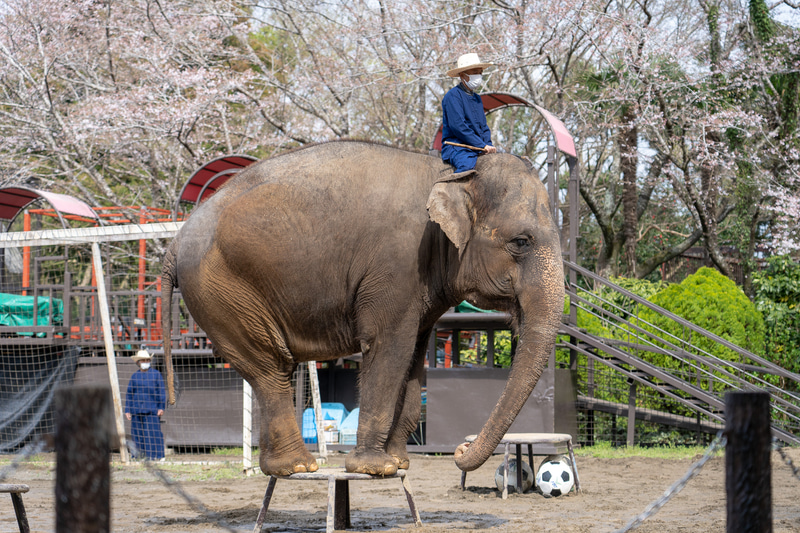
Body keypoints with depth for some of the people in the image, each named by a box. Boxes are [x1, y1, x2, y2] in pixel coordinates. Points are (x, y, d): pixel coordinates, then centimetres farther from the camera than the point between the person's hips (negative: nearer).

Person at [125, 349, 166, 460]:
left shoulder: (156, 374, 6)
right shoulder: (135, 376, 11)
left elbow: (162, 391, 6)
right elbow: (129, 394, 14)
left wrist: (161, 407, -2)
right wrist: (127, 410, 9)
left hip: (152, 409, -3)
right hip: (137, 409, 3)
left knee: (153, 432, -7)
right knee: (138, 433, 2)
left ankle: (156, 455, -4)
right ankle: (140, 454, 10)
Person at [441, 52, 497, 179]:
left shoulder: (477, 98, 23)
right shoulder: (453, 95, -4)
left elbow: (484, 127, 23)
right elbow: (458, 127, -15)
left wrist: (488, 146, 1)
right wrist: (483, 146, -16)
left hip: (477, 149, 8)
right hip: (455, 148, -8)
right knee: (468, 165, -39)